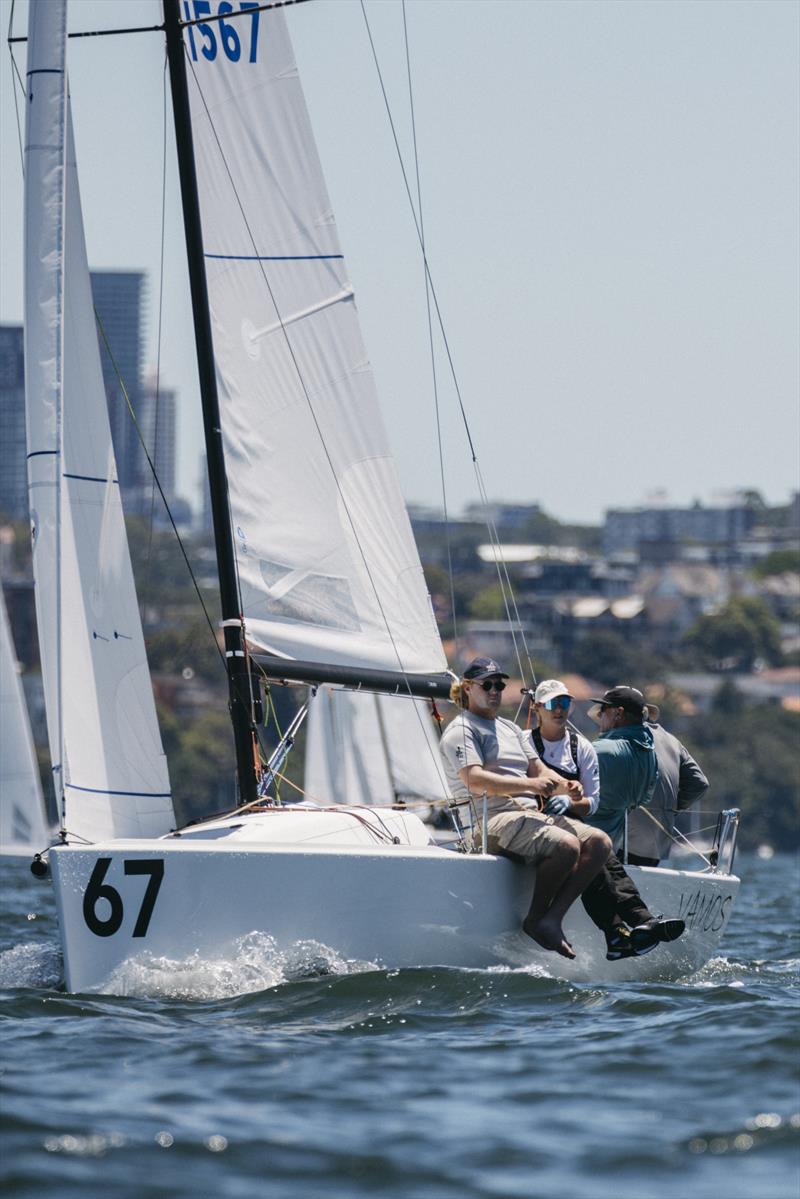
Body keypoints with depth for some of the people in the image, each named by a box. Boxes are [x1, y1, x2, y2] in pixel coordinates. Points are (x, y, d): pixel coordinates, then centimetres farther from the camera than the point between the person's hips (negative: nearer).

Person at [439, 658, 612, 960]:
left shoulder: (509, 728, 28)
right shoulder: (461, 730, 0)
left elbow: (539, 770, 22)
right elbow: (474, 781, -16)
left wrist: (566, 787, -2)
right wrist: (529, 784, -23)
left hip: (532, 815, 9)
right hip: (493, 820, -9)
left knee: (599, 842, -10)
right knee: (567, 845, -31)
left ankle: (552, 919, -18)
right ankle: (536, 918, -14)